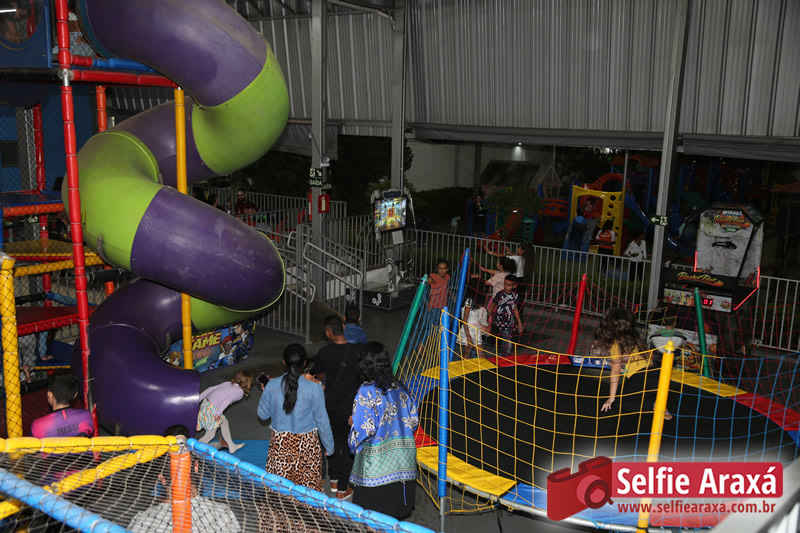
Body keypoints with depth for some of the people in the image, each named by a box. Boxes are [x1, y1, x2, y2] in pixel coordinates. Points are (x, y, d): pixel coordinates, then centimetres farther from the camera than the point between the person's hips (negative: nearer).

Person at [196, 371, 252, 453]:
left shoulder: (228, 383, 17)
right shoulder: (240, 391, -2)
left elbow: (211, 388, 12)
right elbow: (228, 399, -19)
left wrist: (198, 400, 14)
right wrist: (218, 413, -21)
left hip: (205, 403, 8)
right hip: (212, 409, -8)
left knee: (225, 423, 23)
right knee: (211, 434, 7)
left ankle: (231, 446, 33)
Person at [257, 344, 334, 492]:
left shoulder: (272, 386, -11)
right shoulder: (314, 388, -17)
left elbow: (263, 414, 3)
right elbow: (322, 421, -9)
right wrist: (329, 446, 4)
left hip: (280, 443, 2)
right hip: (306, 445, -2)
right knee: (309, 486, 12)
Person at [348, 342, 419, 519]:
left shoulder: (366, 391, -15)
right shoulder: (398, 387, 2)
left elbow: (365, 428, -19)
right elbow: (413, 420, 4)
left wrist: (354, 444, 1)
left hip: (377, 461, -6)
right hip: (403, 459, 6)